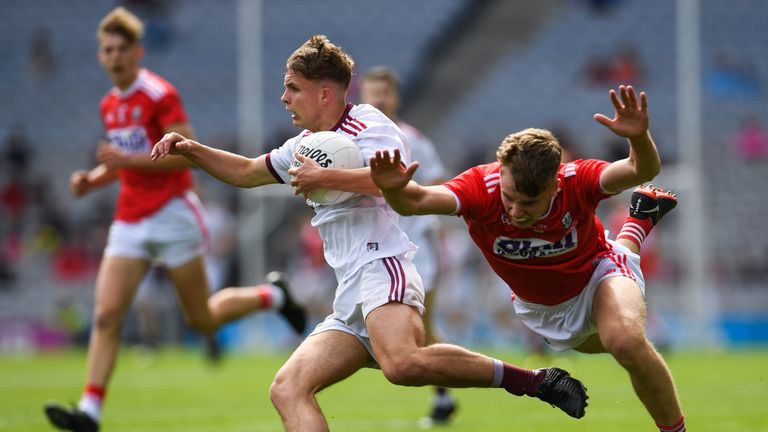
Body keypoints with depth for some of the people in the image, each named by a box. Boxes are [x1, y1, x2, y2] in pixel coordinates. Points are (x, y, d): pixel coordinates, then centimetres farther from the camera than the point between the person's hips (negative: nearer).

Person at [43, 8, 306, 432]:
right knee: (106, 314, -10)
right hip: (129, 220, 6)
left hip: (172, 214, -6)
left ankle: (272, 295, 29)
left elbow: (185, 154, -18)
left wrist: (129, 159, -25)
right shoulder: (110, 105, 13)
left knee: (203, 320, 2)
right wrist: (93, 178, 6)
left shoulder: (159, 95, -11)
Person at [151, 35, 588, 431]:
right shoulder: (306, 144, 27)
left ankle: (535, 381, -26)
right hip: (351, 301, 9)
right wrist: (191, 149, 26)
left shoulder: (367, 125, -1)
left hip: (381, 271, -9)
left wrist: (323, 177, -14)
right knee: (288, 389, -9)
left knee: (403, 363, -38)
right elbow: (247, 172, 40)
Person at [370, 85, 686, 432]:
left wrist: (639, 138, -73)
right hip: (541, 309, 4)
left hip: (595, 273, -4)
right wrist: (394, 189, -70)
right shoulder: (481, 187, -36)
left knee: (626, 341, -36)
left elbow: (641, 171, -51)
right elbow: (416, 201, -47)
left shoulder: (577, 181, -37)